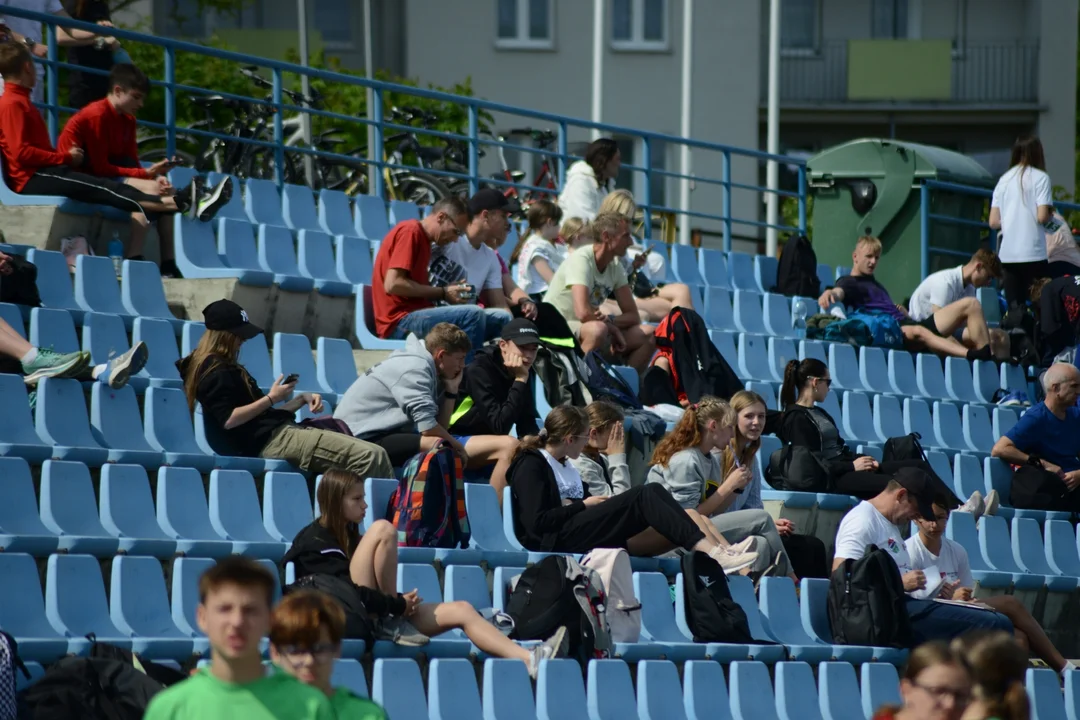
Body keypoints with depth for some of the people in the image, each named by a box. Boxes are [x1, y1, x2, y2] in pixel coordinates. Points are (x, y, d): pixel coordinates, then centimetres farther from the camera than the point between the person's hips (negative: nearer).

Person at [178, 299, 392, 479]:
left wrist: (301, 399, 12)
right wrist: (271, 398, -13)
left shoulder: (225, 368, 26)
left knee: (373, 455, 0)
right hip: (271, 440, -11)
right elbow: (229, 420, -19)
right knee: (370, 457, -21)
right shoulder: (216, 373, -6)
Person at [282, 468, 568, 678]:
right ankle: (391, 624, -16)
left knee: (461, 610, -6)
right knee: (383, 529, -19)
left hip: (381, 615, 9)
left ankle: (530, 660, -20)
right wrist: (397, 605, -15)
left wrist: (401, 603, 3)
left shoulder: (347, 533, 22)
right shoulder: (315, 541, -7)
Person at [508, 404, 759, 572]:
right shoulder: (530, 466, -2)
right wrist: (583, 505, -6)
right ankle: (712, 553, -32)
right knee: (646, 495, -22)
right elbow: (536, 522, -15)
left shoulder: (566, 468, 26)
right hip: (556, 541, -9)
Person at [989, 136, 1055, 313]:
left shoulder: (1004, 180, 9)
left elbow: (993, 222, 7)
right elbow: (1042, 217, -11)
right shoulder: (1040, 178, -3)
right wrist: (1050, 215, 10)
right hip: (1033, 254, -4)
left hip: (1007, 254, 4)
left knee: (1014, 308, 5)